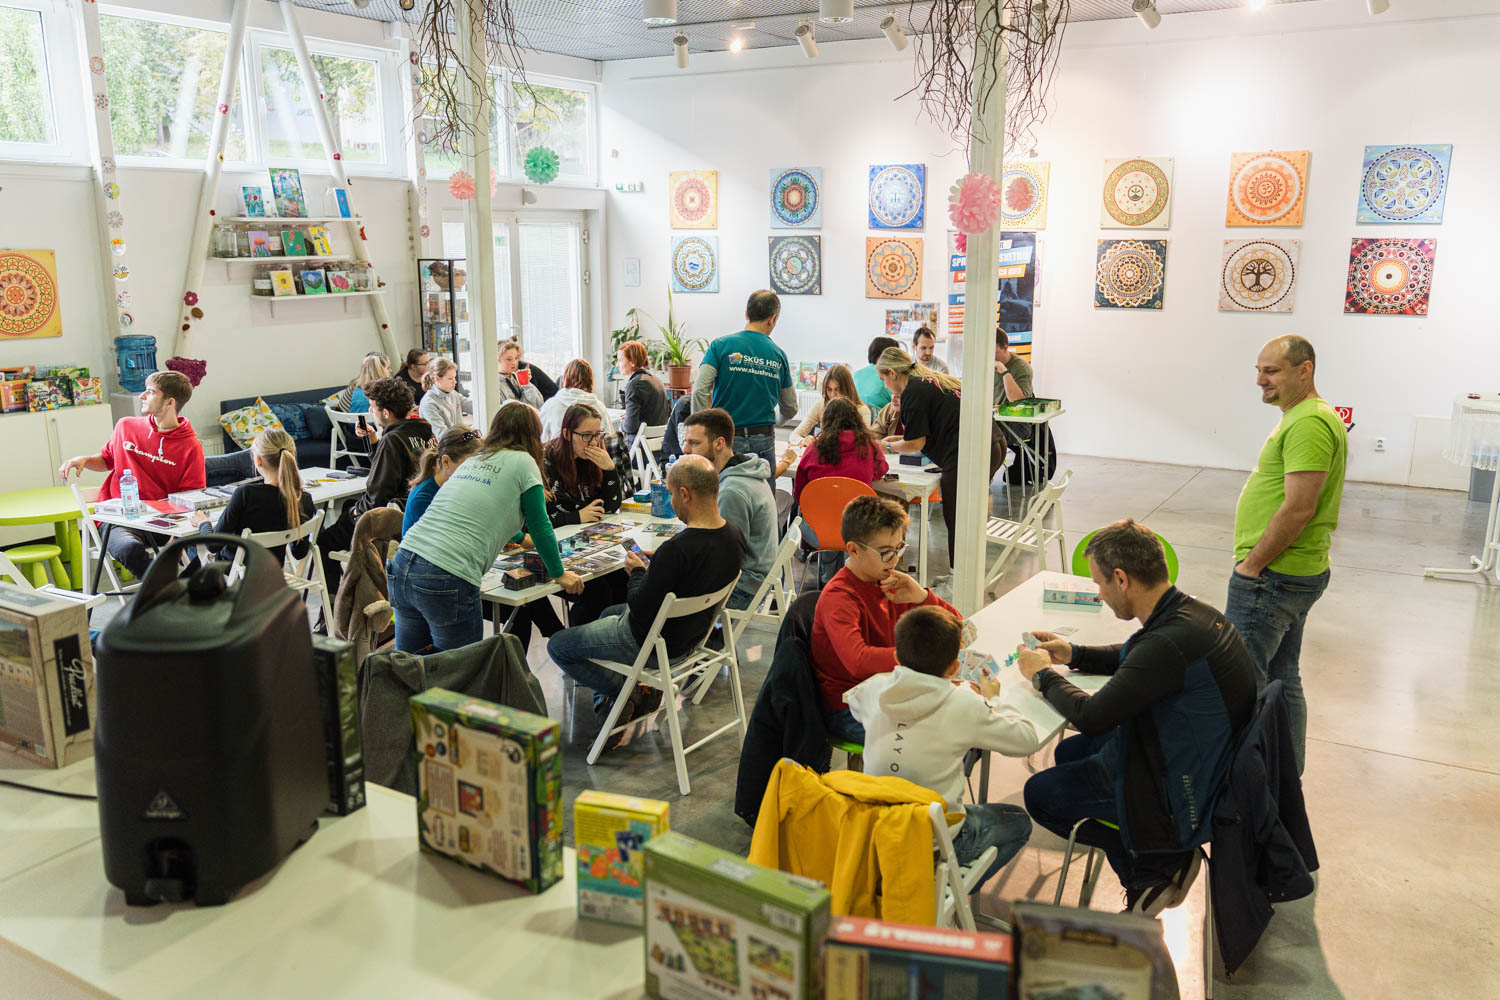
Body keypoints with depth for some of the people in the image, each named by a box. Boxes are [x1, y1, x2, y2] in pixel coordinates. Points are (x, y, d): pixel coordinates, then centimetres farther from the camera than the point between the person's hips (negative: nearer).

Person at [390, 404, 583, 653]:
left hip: (401, 566, 7)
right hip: (446, 579, -7)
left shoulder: (474, 460, 25)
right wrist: (559, 575, 22)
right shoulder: (523, 462, 4)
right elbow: (540, 526, 7)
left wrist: (520, 538, 59)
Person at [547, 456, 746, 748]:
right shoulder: (734, 536, -10)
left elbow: (640, 611, -26)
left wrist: (637, 572, -9)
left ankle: (627, 690, 2)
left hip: (651, 641, -8)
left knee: (557, 646, 11)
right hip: (692, 634, 9)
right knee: (608, 613, 35)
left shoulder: (676, 549, -36)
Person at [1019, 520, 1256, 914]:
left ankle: (1159, 863, 5)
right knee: (1069, 752, 21)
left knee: (1039, 794, -2)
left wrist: (1043, 675, -10)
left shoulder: (1170, 642, -33)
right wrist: (1073, 654, 11)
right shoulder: (1191, 611, -3)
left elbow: (1091, 716, -27)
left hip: (1180, 790, -9)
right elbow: (1132, 658, 19)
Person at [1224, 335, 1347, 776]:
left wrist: (1251, 565, -18)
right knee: (1281, 679, 19)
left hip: (1273, 576, -11)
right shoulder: (1305, 416, 16)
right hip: (1296, 574, 11)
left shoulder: (1309, 424, -19)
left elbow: (1298, 510, -25)